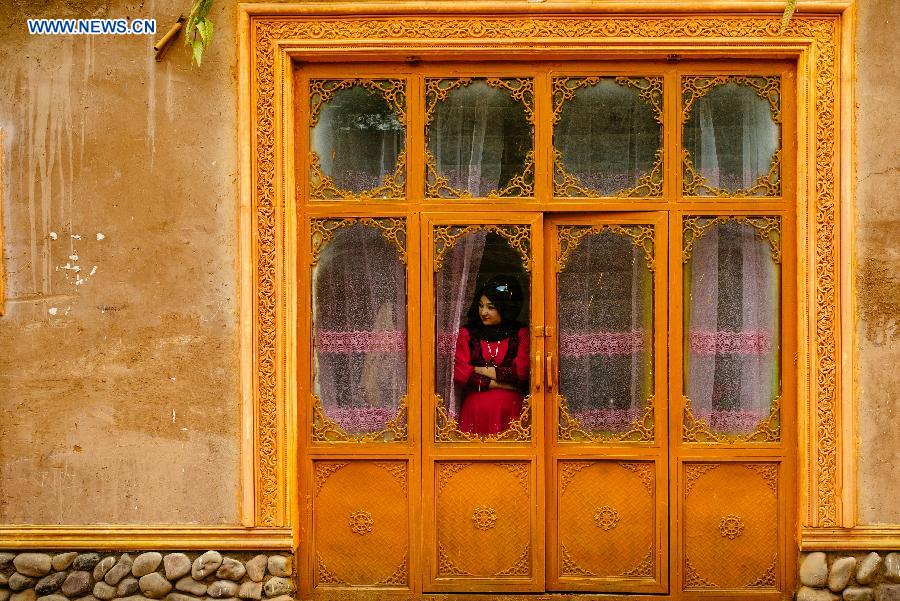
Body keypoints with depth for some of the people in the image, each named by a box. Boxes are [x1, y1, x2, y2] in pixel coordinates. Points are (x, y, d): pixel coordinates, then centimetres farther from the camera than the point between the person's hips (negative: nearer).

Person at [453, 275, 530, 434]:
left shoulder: (521, 333, 4)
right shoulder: (467, 333, 4)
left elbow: (520, 372, -8)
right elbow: (459, 374, -7)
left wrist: (479, 370, -5)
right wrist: (501, 383, -9)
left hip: (510, 410, 0)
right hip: (474, 408, 0)